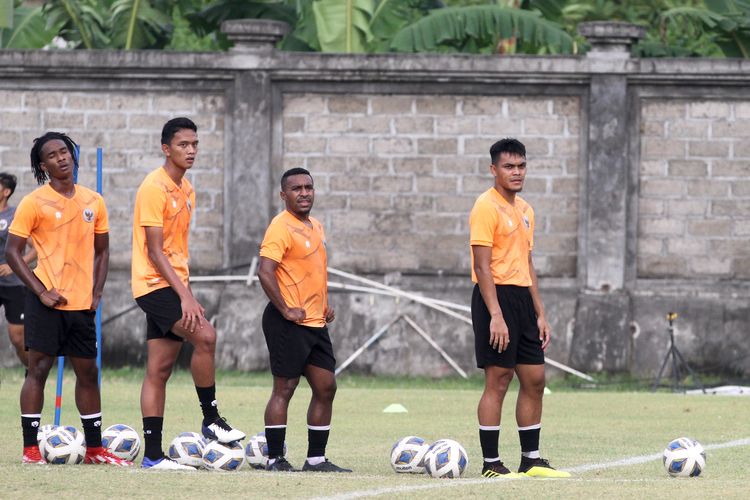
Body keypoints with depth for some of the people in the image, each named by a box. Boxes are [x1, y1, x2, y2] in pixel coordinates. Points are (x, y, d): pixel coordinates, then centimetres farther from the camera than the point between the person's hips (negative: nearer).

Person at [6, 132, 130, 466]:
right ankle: (30, 448, -2)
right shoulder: (34, 203, -6)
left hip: (82, 303, 5)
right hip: (47, 301, -5)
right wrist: (41, 291, -14)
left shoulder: (93, 202, 8)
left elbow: (101, 251, 16)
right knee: (39, 368, -5)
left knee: (88, 372, 10)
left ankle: (94, 448, 18)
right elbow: (12, 252, -6)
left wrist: (96, 292, 4)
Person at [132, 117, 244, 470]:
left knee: (160, 369, 6)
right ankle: (211, 420, -13)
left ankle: (153, 455, 5)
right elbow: (154, 250, -17)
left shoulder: (186, 190, 15)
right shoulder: (154, 188, -13)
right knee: (204, 335, -23)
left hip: (172, 286, 9)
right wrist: (185, 296, -22)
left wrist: (187, 292, 18)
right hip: (154, 283, -9)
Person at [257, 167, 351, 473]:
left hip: (315, 323, 9)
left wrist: (324, 305, 16)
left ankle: (316, 459, 14)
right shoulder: (281, 227, -12)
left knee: (326, 388, 8)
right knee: (284, 388, -5)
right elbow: (265, 272, -21)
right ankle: (275, 459, 0)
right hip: (290, 323, -9)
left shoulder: (316, 227, 16)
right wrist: (285, 310, -22)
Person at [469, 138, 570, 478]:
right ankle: (491, 465, -2)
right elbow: (482, 265, -16)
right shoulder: (487, 207, -10)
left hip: (522, 298, 9)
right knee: (498, 380, -7)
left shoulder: (524, 210, 17)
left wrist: (540, 315, 19)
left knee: (534, 380, 9)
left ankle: (531, 460, 16)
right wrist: (496, 316, -22)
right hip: (497, 296, -9)